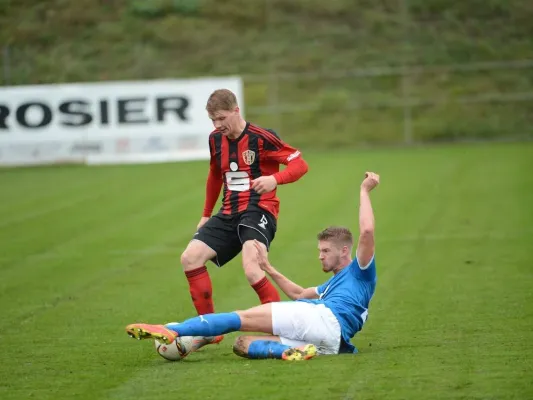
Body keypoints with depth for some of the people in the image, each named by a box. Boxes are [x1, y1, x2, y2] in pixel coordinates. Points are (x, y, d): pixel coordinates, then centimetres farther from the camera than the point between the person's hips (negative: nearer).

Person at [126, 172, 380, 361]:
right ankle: (293, 351, -31)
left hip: (324, 318, -9)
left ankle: (171, 331, -22)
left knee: (242, 318, -11)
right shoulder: (335, 282, 41)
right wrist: (268, 268, 47)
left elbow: (366, 232, -4)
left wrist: (365, 191, 3)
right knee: (242, 344, -1)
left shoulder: (360, 272, 13)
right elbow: (299, 294, 51)